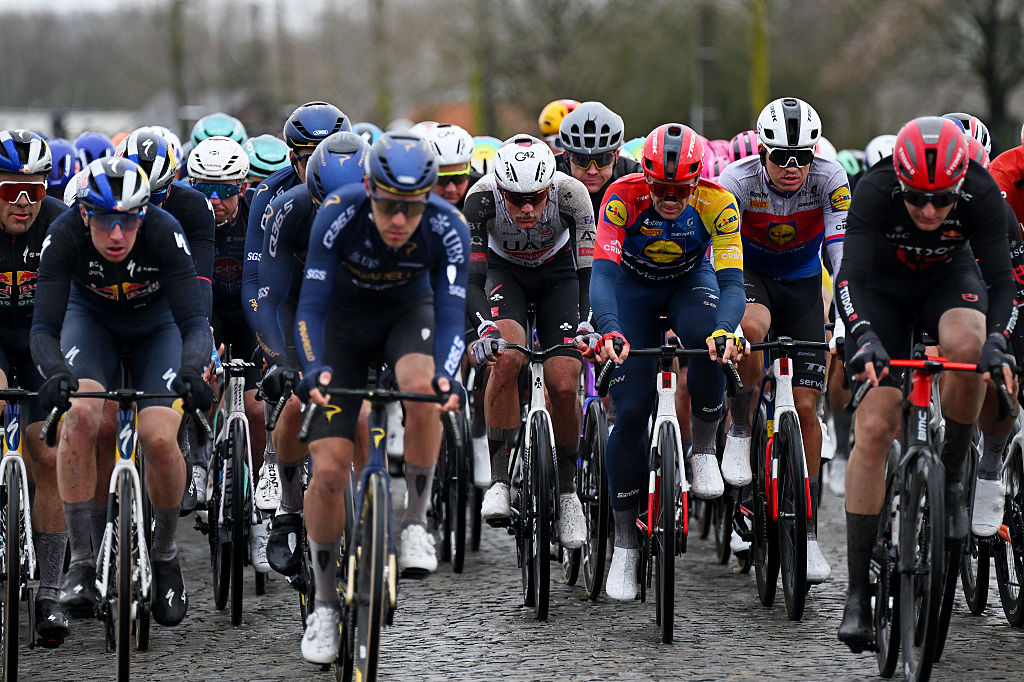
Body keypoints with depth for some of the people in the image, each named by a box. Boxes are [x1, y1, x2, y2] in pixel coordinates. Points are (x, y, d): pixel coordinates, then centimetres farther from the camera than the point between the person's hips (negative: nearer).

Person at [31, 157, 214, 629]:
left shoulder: (165, 233, -34)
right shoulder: (65, 235, -32)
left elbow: (195, 322, -36)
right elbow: (44, 327, -34)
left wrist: (191, 371, -57)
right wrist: (55, 373, -55)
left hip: (157, 324, 0)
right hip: (91, 318, 0)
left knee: (160, 438, -21)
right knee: (80, 414, -28)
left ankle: (165, 555, 7)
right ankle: (81, 561, -18)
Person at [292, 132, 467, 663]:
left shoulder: (448, 228, -28)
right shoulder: (338, 215, -31)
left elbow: (450, 311, -30)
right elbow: (312, 304, -31)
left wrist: (448, 374, -49)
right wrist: (314, 369, -48)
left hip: (408, 313, 0)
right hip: (345, 321, 0)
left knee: (422, 387, -36)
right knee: (328, 470, -11)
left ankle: (415, 522, -15)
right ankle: (324, 604, 7)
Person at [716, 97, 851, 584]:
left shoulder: (830, 179, -24)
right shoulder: (737, 180, -27)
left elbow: (842, 250, -30)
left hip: (801, 281, 1)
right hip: (749, 273, -1)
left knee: (805, 407, -6)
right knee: (752, 326, -38)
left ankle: (807, 532, 2)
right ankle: (739, 431, -14)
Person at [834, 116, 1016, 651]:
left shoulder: (981, 194, -29)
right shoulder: (876, 191, -33)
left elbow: (1001, 278, -29)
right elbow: (850, 276, -40)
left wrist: (997, 341, -46)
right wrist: (864, 336, -57)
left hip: (949, 277, 1)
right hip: (883, 285, -1)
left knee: (968, 345, -35)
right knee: (874, 428, -14)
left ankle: (951, 478, -12)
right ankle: (857, 591, -10)